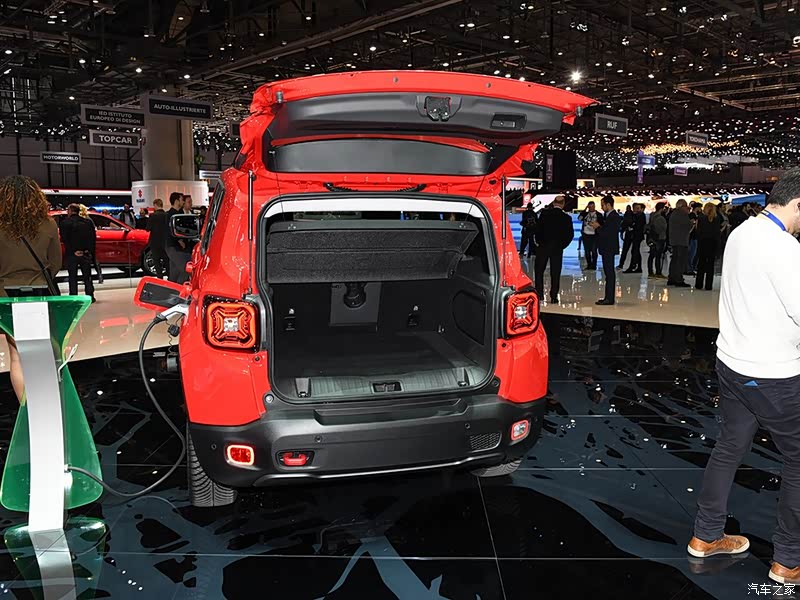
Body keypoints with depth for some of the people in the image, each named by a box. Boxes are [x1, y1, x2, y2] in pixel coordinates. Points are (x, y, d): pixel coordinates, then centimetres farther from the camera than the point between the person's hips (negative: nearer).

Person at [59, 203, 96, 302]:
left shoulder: (64, 223, -5)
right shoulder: (88, 222, 6)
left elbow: (64, 239, -12)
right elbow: (93, 238, 2)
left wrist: (73, 251, -10)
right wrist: (91, 251, 1)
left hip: (72, 254, -3)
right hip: (86, 253, 3)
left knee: (72, 277, 4)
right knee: (87, 277, 10)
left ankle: (73, 297, 3)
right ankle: (90, 296, 9)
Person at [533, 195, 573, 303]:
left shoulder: (544, 213, -6)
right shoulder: (567, 218, -3)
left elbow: (538, 229, -7)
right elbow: (570, 235, -1)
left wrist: (538, 241, 6)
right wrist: (562, 245, 10)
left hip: (543, 246, -1)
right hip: (557, 249, 1)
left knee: (539, 270, 11)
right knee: (555, 273, 5)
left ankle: (539, 293, 6)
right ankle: (554, 297, 5)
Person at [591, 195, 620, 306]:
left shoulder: (614, 217, -14)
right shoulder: (608, 216, 16)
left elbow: (609, 233, -21)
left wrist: (598, 227, -10)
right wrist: (597, 226, 5)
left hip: (610, 249, -10)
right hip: (606, 248, 10)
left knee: (610, 273, -8)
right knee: (608, 273, 12)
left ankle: (609, 299, -7)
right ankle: (608, 297, 16)